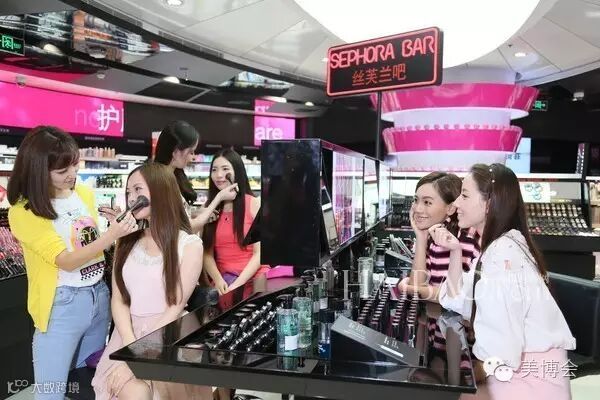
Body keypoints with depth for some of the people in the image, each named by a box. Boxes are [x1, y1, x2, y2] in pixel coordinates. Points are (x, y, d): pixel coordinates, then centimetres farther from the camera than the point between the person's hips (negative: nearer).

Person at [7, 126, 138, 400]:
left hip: (99, 295, 6)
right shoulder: (23, 212, -14)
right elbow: (66, 261, -21)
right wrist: (111, 236, -32)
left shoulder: (85, 194, 4)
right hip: (61, 305, -5)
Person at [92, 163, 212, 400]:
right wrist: (131, 345, -13)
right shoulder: (126, 241, 8)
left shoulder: (189, 245, -4)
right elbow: (118, 300, 2)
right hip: (128, 333, 3)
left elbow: (176, 306, -8)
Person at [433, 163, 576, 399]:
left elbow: (500, 349, -26)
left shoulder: (503, 253, -23)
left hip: (530, 379, -7)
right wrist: (454, 251, -5)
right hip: (516, 368, 8)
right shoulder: (495, 246, 6)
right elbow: (461, 303, 4)